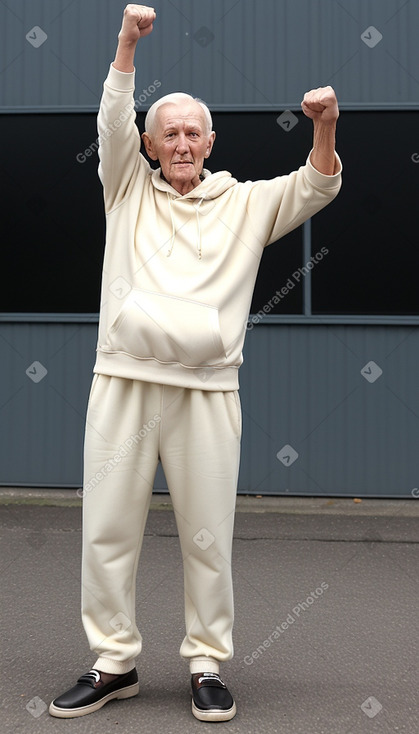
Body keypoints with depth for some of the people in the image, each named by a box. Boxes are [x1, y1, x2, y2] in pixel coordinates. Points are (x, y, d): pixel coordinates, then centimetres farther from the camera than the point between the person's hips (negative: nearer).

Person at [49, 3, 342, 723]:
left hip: (206, 388, -1)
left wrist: (324, 126, -15)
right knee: (107, 531, 4)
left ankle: (207, 665, 16)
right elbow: (113, 120, 1)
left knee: (208, 538, 3)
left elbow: (316, 190, 3)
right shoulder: (129, 188, 14)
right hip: (123, 381, 1)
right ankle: (113, 662, 17)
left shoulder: (245, 203, 13)